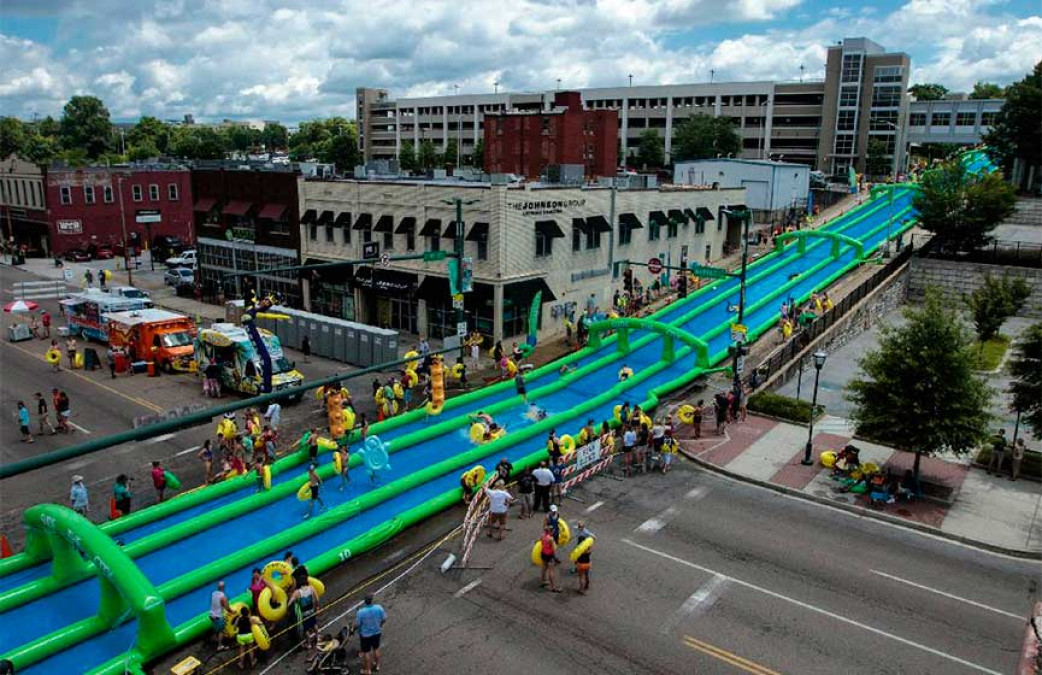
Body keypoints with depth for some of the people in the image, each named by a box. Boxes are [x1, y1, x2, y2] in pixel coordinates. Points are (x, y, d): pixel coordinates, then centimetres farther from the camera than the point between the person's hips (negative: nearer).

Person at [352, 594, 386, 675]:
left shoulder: (361, 612, -31)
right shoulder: (379, 608, -23)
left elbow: (356, 625, -19)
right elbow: (384, 619, -9)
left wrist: (352, 628, 4)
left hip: (365, 634, -3)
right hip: (377, 632, 3)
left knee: (366, 652, 18)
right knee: (376, 649, 26)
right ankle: (377, 666, 45)